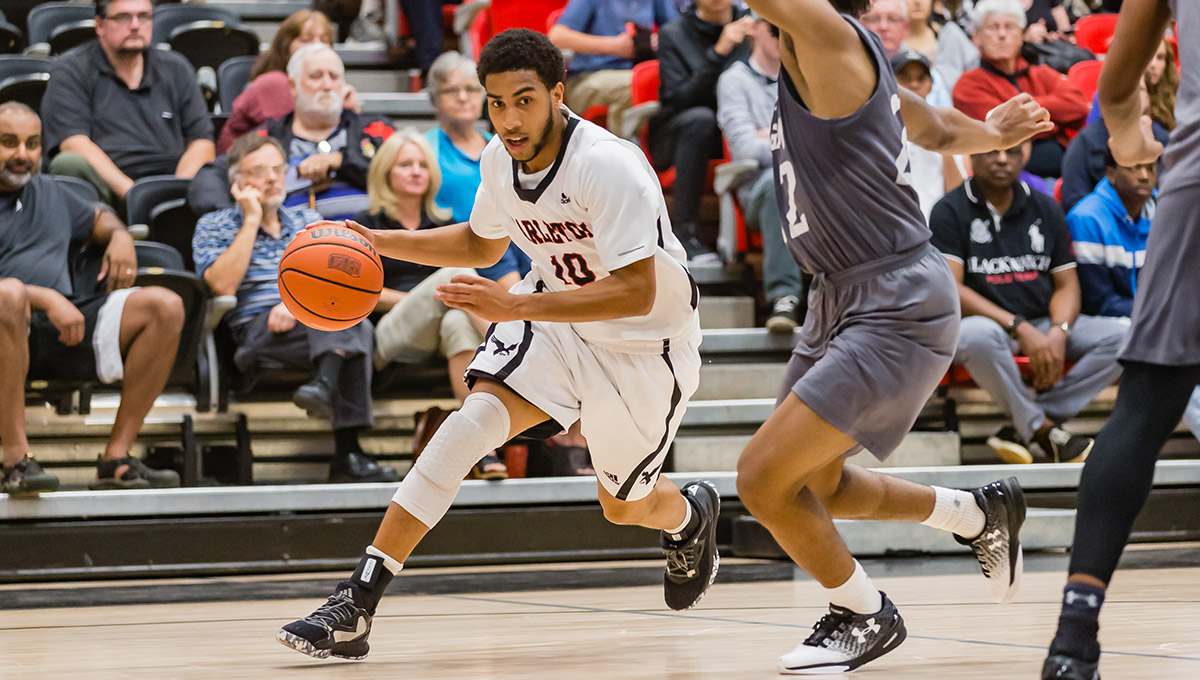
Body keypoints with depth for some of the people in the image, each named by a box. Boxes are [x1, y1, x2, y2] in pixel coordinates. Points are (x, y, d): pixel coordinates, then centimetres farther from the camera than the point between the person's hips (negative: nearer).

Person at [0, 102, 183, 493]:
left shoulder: (51, 193, 26)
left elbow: (98, 218, 44)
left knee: (164, 307, -13)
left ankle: (117, 458, -15)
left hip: (64, 326, 6)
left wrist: (120, 237, 19)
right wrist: (46, 299, -21)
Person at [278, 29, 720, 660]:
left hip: (641, 340, -4)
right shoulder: (500, 159, -9)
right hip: (554, 313, 5)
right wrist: (377, 241, -1)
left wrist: (516, 306, -43)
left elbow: (636, 292, -36)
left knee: (625, 506, 10)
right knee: (478, 414, -22)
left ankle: (691, 514, 52)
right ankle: (357, 601, -29)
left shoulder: (608, 165, -31)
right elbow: (482, 243, 13)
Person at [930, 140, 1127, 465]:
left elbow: (1066, 284, 9)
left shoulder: (1045, 209, 12)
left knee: (1118, 336, -17)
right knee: (979, 334, -41)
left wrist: (1057, 333, -13)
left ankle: (1022, 428, -20)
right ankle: (1043, 430, -22)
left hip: (1042, 324, 5)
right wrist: (1018, 327, -23)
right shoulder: (950, 212, -4)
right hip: (987, 321, -5)